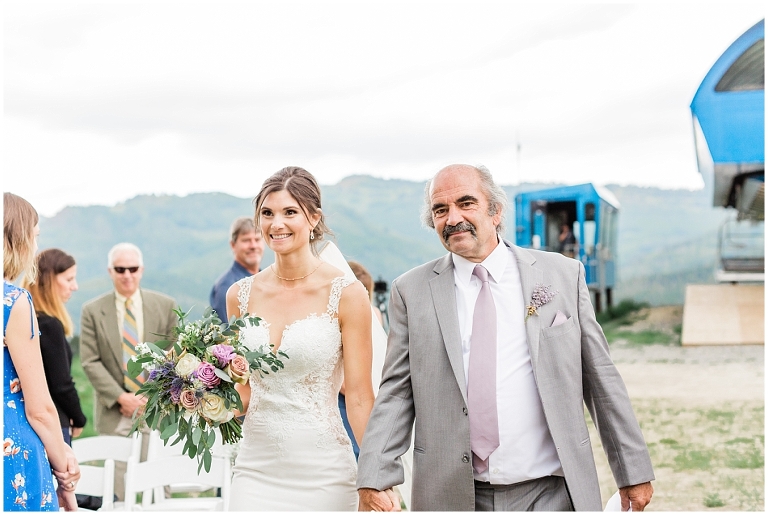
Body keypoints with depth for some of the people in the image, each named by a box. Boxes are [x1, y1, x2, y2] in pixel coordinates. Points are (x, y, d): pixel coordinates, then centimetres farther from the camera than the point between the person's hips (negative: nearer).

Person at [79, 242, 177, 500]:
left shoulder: (165, 306, 6)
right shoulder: (92, 311, 4)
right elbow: (91, 362, 0)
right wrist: (121, 398, -9)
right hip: (114, 413, 0)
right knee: (118, 494, 1)